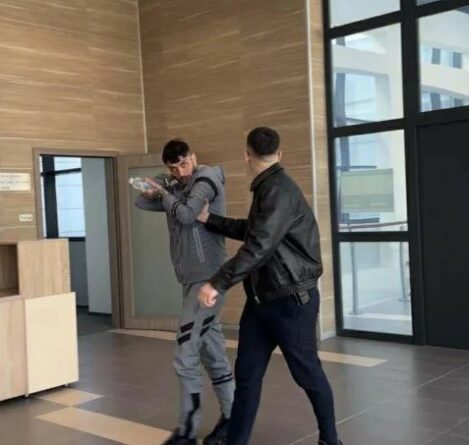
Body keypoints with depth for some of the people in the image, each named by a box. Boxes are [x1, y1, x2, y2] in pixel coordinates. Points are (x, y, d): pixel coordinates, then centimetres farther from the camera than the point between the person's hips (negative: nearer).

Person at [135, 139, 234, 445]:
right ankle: (231, 417, 22)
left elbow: (187, 215, -20)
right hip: (192, 280, 9)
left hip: (208, 279, -9)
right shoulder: (176, 189, 16)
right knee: (213, 354, 13)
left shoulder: (207, 178, -7)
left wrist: (164, 193, -4)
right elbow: (141, 202, 14)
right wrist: (161, 186, 1)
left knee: (186, 357, -10)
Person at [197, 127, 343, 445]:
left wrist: (218, 284, -30)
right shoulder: (266, 190, 11)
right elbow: (250, 230, 26)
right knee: (247, 375, 8)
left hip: (292, 301, -8)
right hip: (260, 299, 9)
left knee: (307, 374, 8)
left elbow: (258, 247, -29)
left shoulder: (280, 191, -20)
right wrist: (209, 219, 26)